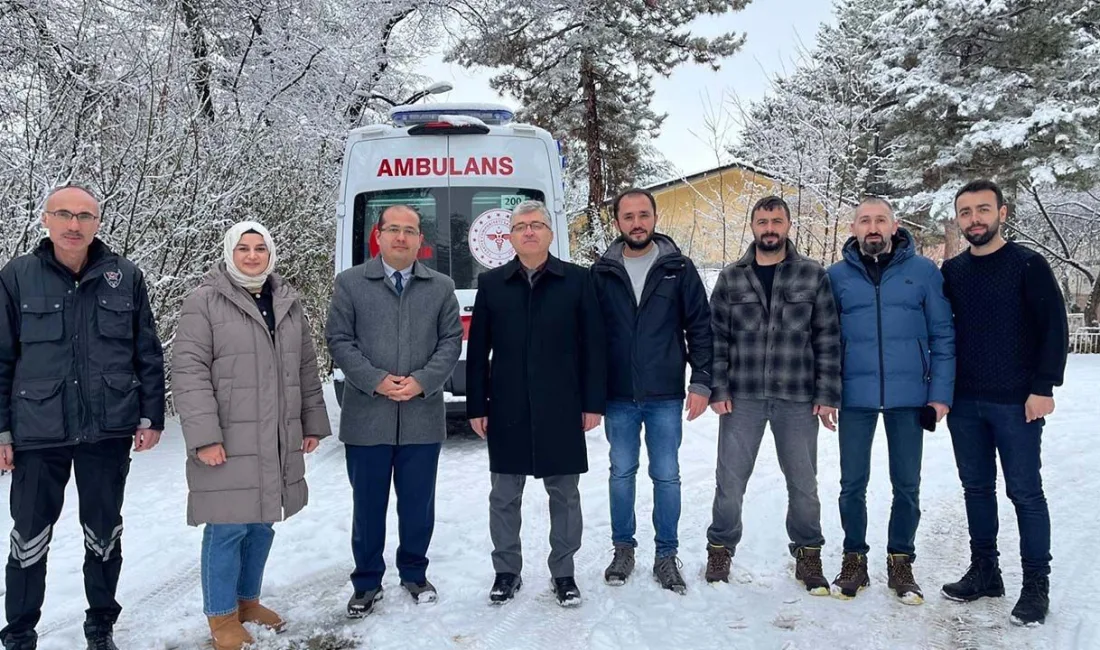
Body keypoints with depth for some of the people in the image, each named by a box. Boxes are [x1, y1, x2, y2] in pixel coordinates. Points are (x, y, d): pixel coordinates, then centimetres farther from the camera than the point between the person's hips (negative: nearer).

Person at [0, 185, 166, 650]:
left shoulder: (126, 277, 0)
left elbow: (148, 354, 4)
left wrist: (151, 417, 2)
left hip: (109, 431, 1)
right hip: (38, 433, -1)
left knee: (104, 534, 14)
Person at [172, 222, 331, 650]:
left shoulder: (288, 303, 12)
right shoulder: (204, 302, -6)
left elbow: (306, 368, 16)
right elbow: (188, 372, -11)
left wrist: (312, 423, 13)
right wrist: (204, 436, -18)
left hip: (277, 442, 6)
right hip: (228, 442, -5)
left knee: (263, 524, 14)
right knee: (228, 528, -1)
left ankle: (247, 600, 32)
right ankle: (222, 616, 16)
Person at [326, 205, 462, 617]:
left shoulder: (441, 287, 8)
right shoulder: (350, 283, 4)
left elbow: (451, 340, 4)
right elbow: (340, 340, -2)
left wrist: (422, 381, -11)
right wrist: (376, 381, -14)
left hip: (423, 417, 1)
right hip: (366, 417, -1)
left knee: (418, 502, 12)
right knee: (368, 504, 9)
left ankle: (414, 574, 30)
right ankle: (367, 582, 25)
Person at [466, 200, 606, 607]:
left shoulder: (576, 280, 1)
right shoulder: (491, 284, 6)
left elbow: (593, 345, 0)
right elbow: (477, 351, 6)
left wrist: (593, 403, -4)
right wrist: (476, 406, 2)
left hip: (561, 409, -1)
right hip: (506, 411, 2)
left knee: (564, 494, 9)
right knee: (504, 496, 10)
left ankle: (563, 573, 25)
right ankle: (507, 571, 27)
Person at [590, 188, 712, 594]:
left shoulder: (679, 268, 0)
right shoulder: (602, 272, 2)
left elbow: (700, 327, 0)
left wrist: (701, 382, -6)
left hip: (666, 396, -1)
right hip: (618, 397, 1)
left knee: (667, 477, 7)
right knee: (622, 474, 12)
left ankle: (666, 556, 21)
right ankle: (623, 549, 27)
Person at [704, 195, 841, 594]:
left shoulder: (813, 276, 1)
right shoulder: (731, 279, 4)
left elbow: (828, 340, 0)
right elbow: (717, 339, 4)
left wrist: (827, 395, -4)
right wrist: (718, 390, -4)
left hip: (798, 400, 0)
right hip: (742, 398, 1)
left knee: (803, 483, 12)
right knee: (730, 481, 7)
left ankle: (808, 555, 30)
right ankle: (720, 549, 26)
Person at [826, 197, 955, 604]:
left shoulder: (924, 271, 1)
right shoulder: (837, 275, 3)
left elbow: (943, 336, 2)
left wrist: (941, 393, -4)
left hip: (909, 396, 0)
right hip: (855, 397, 0)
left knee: (907, 485, 9)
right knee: (852, 484, 7)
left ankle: (901, 562, 25)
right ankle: (854, 559, 23)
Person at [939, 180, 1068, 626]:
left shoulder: (1028, 264, -4)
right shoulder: (951, 271, 9)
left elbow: (1055, 328, -7)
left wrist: (1043, 387, -14)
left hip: (1017, 402, -4)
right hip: (963, 403, 5)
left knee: (1024, 492, 2)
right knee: (977, 488, 12)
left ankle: (1036, 585, 14)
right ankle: (984, 571, 24)